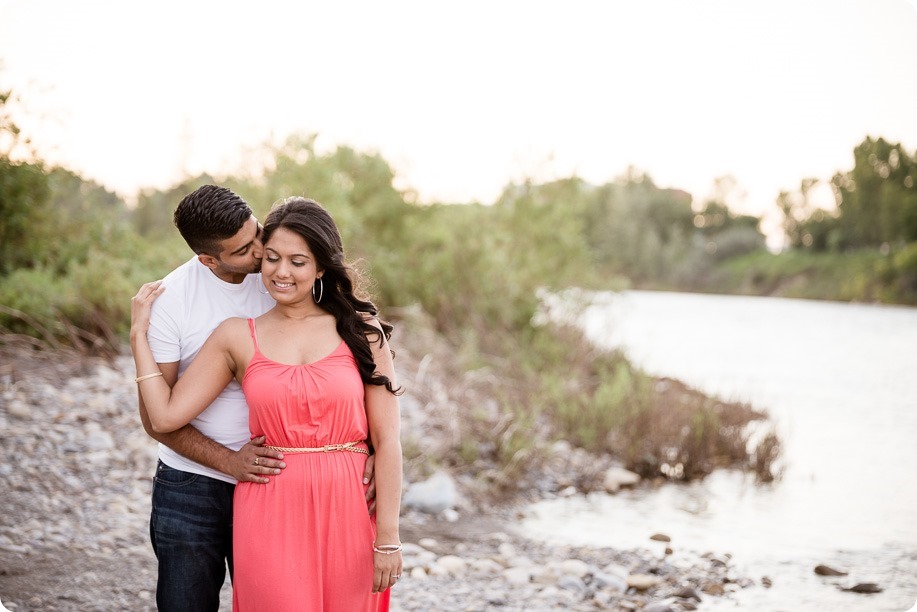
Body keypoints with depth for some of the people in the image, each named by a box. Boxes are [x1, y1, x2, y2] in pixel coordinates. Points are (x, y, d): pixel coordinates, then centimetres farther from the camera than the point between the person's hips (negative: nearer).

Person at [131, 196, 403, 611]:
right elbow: (166, 416, -2)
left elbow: (386, 439, -2)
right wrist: (139, 333, 4)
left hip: (347, 514, 0)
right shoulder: (238, 337, 4)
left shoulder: (361, 330, 1)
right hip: (270, 516, 0)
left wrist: (388, 537, -7)